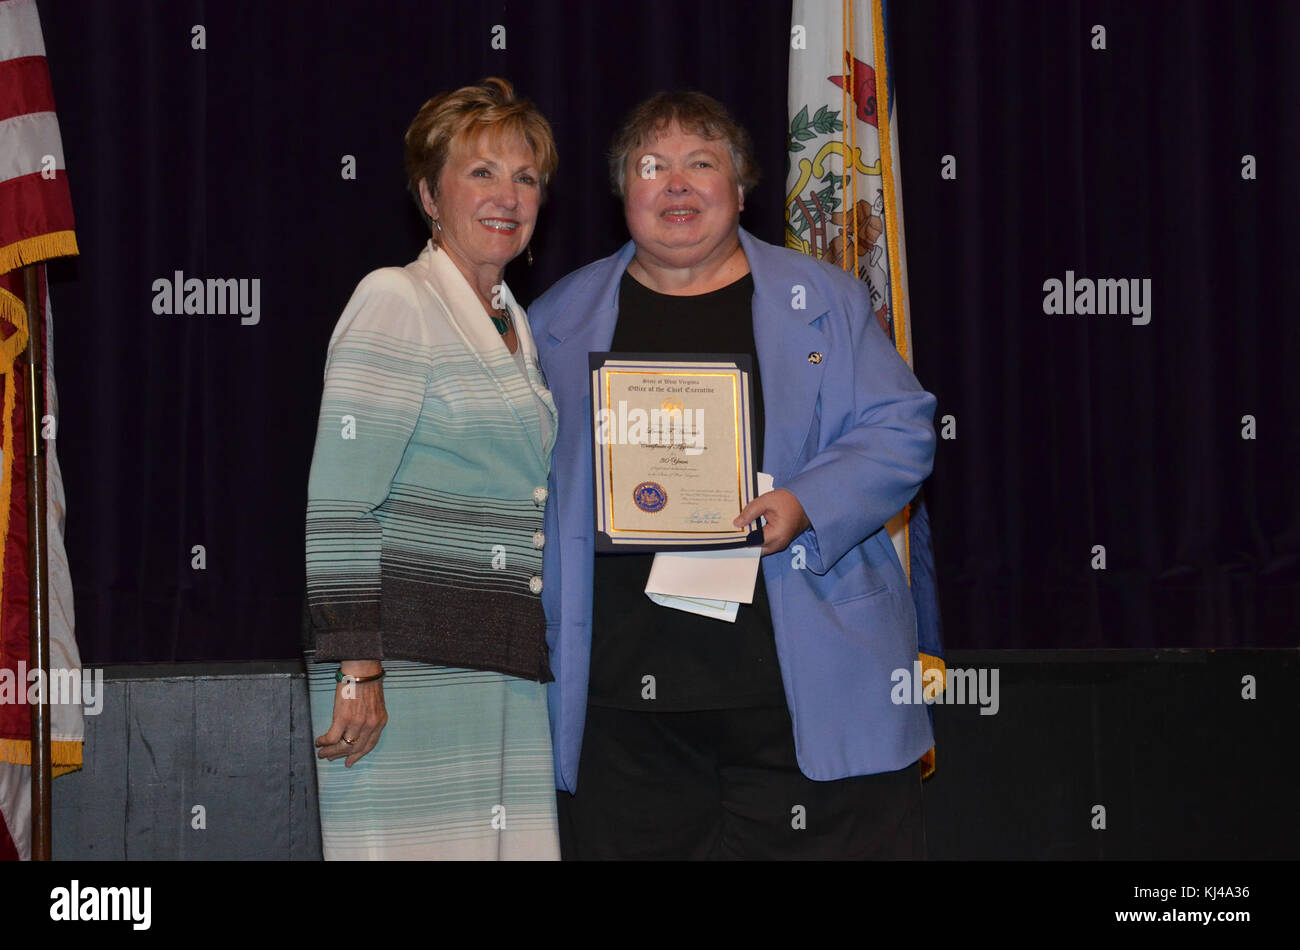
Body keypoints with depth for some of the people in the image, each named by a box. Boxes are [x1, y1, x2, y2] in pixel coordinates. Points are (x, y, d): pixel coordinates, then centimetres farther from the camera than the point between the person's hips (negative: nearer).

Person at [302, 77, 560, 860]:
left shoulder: (516, 325, 19)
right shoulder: (397, 302, -5)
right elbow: (336, 507, -13)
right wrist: (356, 669, -19)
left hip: (504, 671, 8)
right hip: (409, 662, -8)